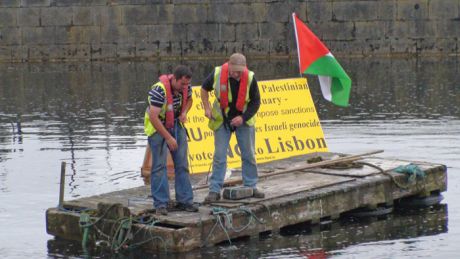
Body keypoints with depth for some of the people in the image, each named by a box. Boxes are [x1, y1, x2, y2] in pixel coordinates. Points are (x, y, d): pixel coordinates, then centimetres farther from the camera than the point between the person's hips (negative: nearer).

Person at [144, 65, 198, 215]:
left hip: (176, 125, 6)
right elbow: (153, 117, -29)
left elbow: (189, 99, 15)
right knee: (159, 165, -9)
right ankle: (161, 204, -5)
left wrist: (184, 112, -8)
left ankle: (184, 201, 8)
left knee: (182, 163, 3)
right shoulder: (159, 90, -30)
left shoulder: (186, 87, -10)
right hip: (157, 126, -6)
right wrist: (168, 138, -25)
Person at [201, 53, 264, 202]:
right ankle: (214, 191, 0)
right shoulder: (217, 74, -19)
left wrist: (243, 118, -20)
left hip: (243, 120, 1)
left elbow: (256, 102, -9)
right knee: (219, 155, -3)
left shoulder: (250, 78, -19)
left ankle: (250, 187, 20)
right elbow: (204, 88, 2)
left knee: (249, 155, 8)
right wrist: (207, 108, -8)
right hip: (222, 120, -1)